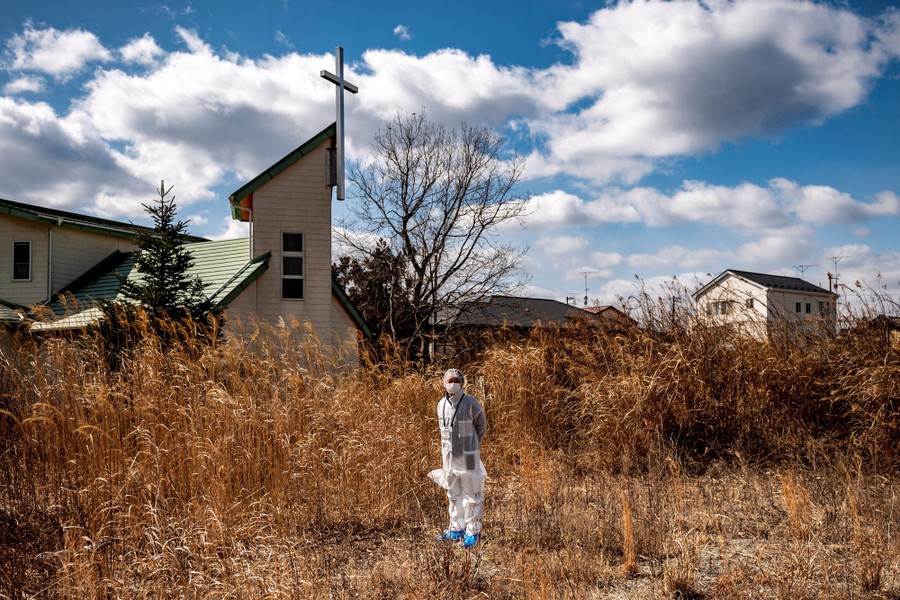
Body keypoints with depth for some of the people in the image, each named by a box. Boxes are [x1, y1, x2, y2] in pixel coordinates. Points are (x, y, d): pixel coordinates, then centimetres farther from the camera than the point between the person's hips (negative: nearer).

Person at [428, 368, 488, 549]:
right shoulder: (442, 404, 4)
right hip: (449, 456, 6)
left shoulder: (471, 404, -12)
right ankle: (457, 529, 26)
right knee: (454, 495, 15)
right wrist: (446, 447, 13)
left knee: (472, 495, 1)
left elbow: (481, 426, 3)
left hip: (467, 456, -6)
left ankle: (473, 531, 10)